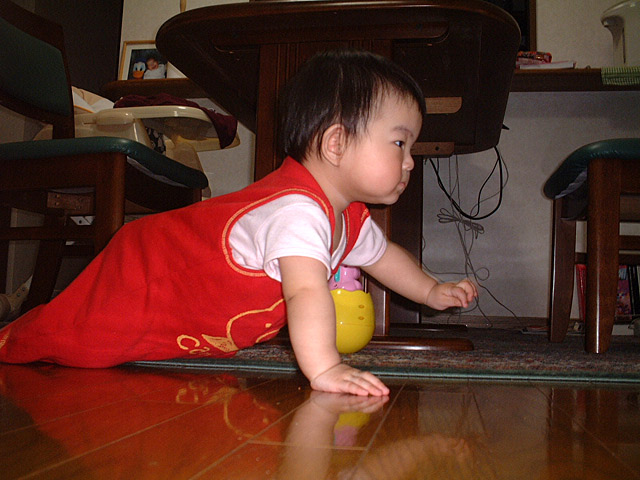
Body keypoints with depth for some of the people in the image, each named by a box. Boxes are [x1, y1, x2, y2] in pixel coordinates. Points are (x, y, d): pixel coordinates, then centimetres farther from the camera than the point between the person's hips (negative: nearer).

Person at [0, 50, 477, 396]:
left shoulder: (350, 218, -3)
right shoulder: (296, 210, -37)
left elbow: (383, 255, 17)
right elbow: (306, 290, -51)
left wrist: (431, 289, 19)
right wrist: (323, 369, -55)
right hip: (144, 276, -9)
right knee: (76, 339, 2)